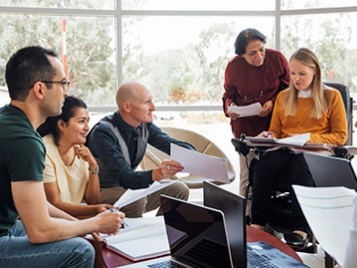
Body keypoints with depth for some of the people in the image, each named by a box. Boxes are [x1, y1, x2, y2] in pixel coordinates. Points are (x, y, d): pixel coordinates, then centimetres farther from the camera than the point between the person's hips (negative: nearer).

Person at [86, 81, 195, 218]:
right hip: (102, 192, -7)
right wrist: (157, 173, -51)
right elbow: (125, 178, -33)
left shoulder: (144, 125, -3)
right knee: (136, 200, -35)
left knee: (179, 190, -5)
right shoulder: (103, 133, -25)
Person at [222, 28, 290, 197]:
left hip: (274, 125, 0)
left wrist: (273, 102, -11)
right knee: (247, 175, 1)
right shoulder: (233, 66, -3)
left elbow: (288, 89, 5)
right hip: (245, 128, 0)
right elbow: (228, 94, 12)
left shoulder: (277, 58, -6)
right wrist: (230, 106, -10)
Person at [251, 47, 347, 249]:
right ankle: (258, 223, -34)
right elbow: (275, 131, 22)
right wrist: (269, 137, -3)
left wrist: (308, 138, -11)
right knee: (264, 164, -32)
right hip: (285, 150, 3)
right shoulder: (283, 97, 19)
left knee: (300, 164, -40)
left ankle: (301, 230, -43)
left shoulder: (331, 96, 8)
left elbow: (340, 136, 3)